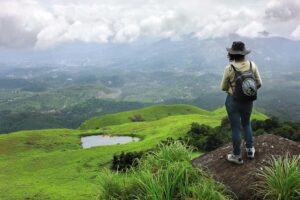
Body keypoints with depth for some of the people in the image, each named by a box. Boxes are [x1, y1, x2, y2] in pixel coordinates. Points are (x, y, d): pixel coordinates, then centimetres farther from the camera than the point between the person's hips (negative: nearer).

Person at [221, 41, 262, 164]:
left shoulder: (229, 68, -19)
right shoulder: (252, 65, -8)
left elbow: (223, 87, -8)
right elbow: (258, 84, -1)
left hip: (233, 101, -4)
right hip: (248, 101, 4)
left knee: (235, 128, 9)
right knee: (246, 124, 27)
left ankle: (237, 156, 21)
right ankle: (250, 150, 35)